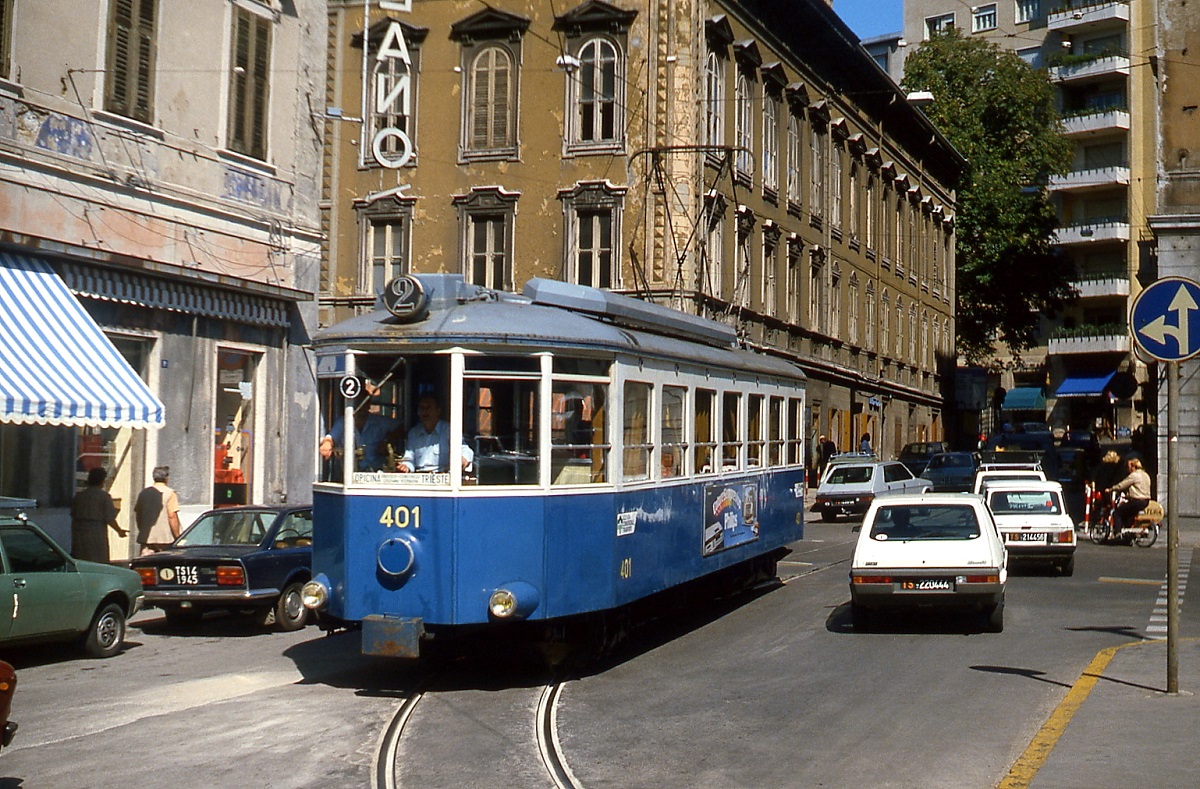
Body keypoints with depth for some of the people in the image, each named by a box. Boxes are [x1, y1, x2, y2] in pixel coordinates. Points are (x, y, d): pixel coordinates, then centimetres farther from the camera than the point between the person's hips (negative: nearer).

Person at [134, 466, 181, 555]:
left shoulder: (144, 493, 10)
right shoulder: (170, 493, -8)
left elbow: (137, 514, 14)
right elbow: (172, 516, -13)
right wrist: (177, 537, -9)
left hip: (146, 537, 5)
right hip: (165, 538, -5)